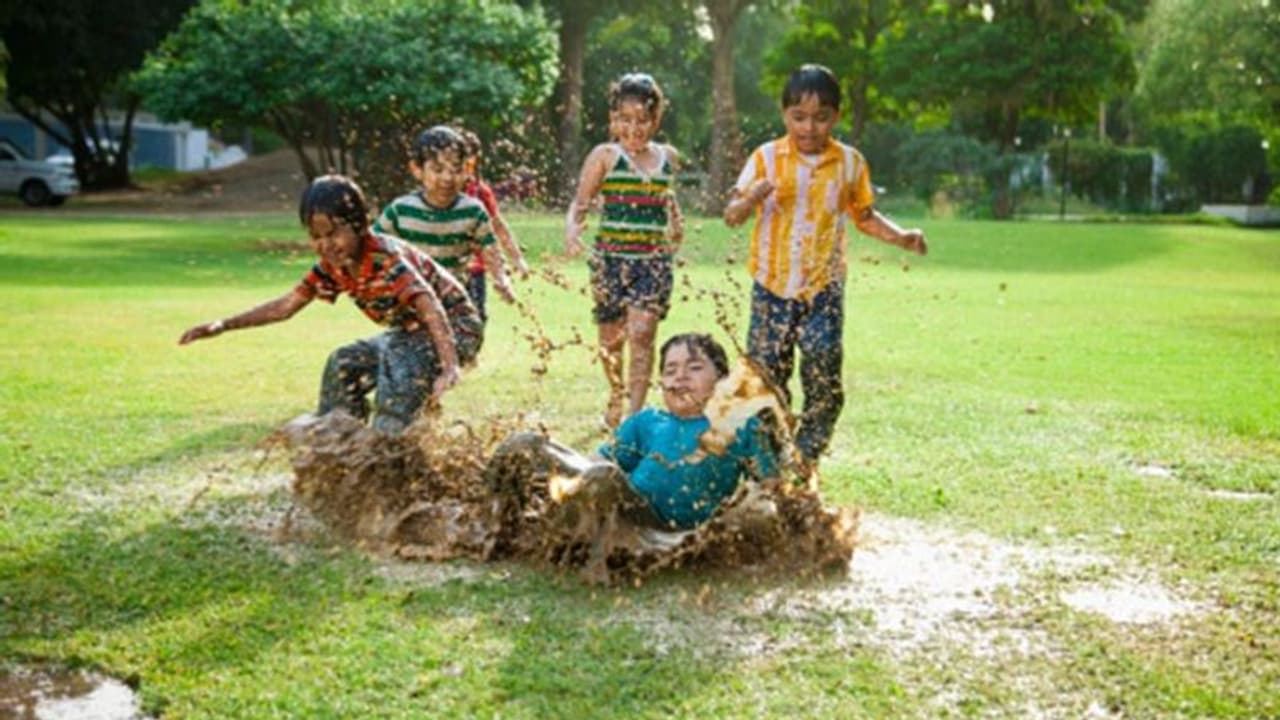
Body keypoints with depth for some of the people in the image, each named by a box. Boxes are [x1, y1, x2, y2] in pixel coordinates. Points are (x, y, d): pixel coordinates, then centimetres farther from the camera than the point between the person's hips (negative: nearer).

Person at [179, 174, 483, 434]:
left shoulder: (386, 259, -30)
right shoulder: (333, 266, -6)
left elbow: (431, 309, -42)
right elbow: (286, 305, 2)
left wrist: (450, 366, -55)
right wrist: (223, 325, -5)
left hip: (455, 328, -8)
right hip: (411, 332, 8)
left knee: (401, 357, -33)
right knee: (345, 365, 0)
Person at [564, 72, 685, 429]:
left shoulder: (667, 157, 8)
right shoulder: (605, 156, -3)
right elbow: (580, 202, -6)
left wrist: (675, 222, 12)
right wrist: (572, 228, -25)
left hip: (654, 259, 1)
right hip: (611, 256, -1)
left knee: (642, 332, -14)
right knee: (611, 336, 11)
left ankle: (635, 411, -13)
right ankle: (616, 396, 36)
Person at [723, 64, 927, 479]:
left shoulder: (850, 162, 4)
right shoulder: (766, 158, -2)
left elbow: (864, 215, 14)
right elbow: (731, 217, -4)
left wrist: (901, 237, -2)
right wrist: (753, 198, -25)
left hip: (824, 288, 1)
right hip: (772, 287, -1)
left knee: (824, 379, -3)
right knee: (766, 377, 3)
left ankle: (806, 456, 12)